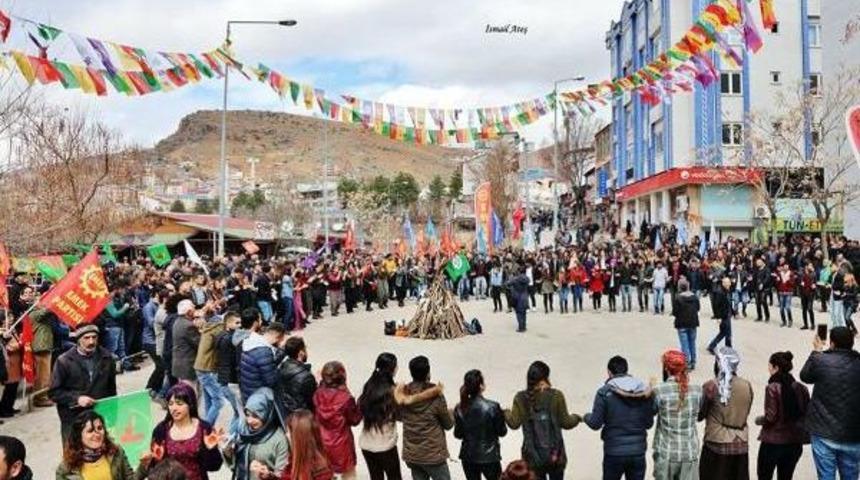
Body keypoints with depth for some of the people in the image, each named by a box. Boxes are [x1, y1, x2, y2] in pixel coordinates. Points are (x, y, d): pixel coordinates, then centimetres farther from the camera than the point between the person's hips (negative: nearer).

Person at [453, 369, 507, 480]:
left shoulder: (459, 408, -9)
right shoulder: (492, 407, -20)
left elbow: (458, 434, 0)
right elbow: (502, 432, -8)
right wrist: (502, 416, 8)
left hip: (468, 456, 3)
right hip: (489, 456, -3)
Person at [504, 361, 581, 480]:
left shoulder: (521, 398, -4)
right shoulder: (556, 395, -8)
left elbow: (514, 423, -4)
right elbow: (565, 422, -4)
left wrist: (506, 413, 16)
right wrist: (576, 418, 17)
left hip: (533, 455, 1)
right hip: (555, 453, -1)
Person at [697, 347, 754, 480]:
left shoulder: (711, 386, -13)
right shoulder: (746, 385, -2)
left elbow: (699, 415, -6)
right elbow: (746, 412, 8)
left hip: (717, 444, -4)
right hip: (741, 445, 4)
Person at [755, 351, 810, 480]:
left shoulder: (772, 388, -15)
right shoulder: (801, 388, 2)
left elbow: (770, 417, -16)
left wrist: (758, 420, 3)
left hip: (773, 441, -5)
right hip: (795, 442, 6)